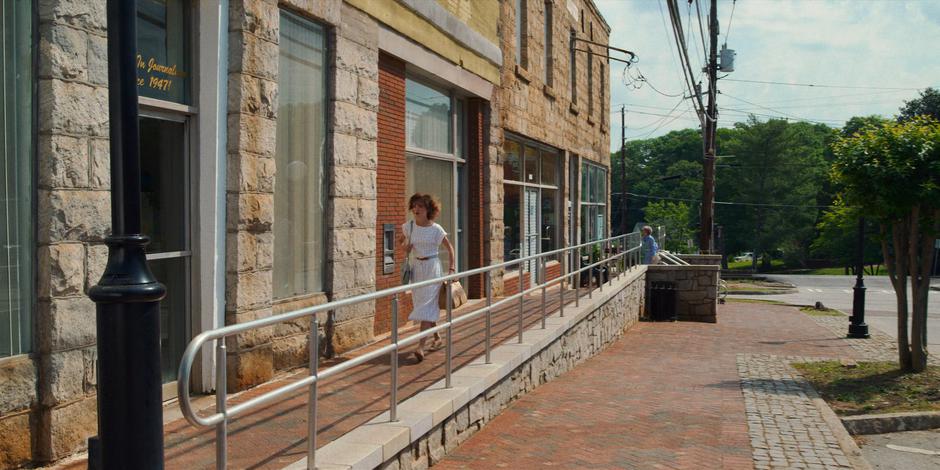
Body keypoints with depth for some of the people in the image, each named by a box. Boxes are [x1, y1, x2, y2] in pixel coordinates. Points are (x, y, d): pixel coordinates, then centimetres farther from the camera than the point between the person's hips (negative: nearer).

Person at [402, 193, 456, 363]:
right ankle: (437, 338, 31)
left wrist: (452, 269, -5)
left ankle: (421, 346, -18)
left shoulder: (436, 229, -9)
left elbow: (450, 248, 0)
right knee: (420, 304, 11)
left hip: (432, 267, -5)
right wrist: (406, 249, -3)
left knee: (427, 306, -12)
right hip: (417, 267, 5)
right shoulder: (409, 227, 2)